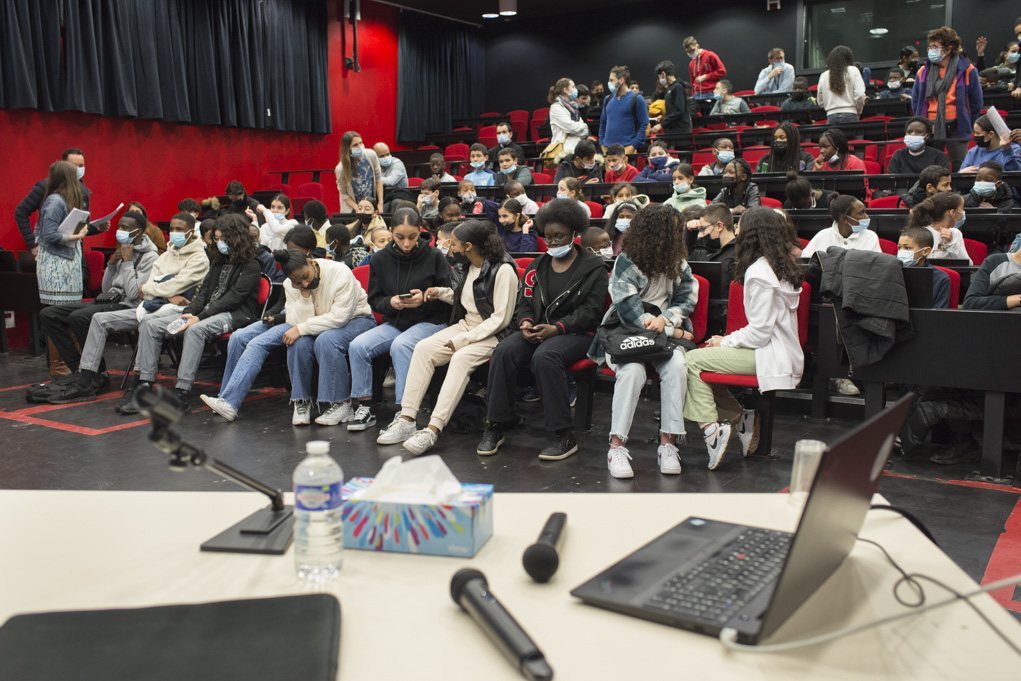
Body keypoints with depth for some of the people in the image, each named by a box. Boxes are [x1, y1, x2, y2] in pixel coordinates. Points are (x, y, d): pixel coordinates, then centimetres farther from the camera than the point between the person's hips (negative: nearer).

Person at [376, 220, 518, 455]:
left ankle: (433, 430, -37)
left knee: (461, 358, -35)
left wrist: (464, 339, -20)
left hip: (493, 334, -8)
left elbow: (501, 318, -18)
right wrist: (443, 293, 7)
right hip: (465, 325, 8)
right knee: (423, 348, -15)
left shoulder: (503, 270, -16)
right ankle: (406, 420, -17)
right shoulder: (466, 267, 9)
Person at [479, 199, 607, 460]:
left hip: (577, 333, -5)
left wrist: (556, 328, -18)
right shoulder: (537, 267, 20)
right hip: (537, 330, 5)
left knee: (545, 356, -37)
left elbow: (590, 310, -5)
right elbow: (524, 302, 18)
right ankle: (495, 426, -17)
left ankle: (564, 435, -28)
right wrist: (526, 322, -6)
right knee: (504, 350, -26)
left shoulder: (593, 267, 4)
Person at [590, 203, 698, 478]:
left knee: (677, 365, -29)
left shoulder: (678, 264, 10)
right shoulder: (625, 263, -5)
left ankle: (668, 443, -26)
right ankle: (617, 446, -30)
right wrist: (673, 332, -13)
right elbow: (630, 311, -13)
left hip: (664, 335, 4)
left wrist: (665, 319, -16)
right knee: (632, 369, -34)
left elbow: (687, 299, 6)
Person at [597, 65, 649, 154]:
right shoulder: (608, 99, 16)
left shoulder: (636, 99, -1)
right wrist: (602, 143, 11)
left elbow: (644, 124, -5)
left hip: (627, 148, -5)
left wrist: (633, 145, -13)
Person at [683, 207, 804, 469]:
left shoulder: (759, 272, -17)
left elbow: (759, 332, -20)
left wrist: (726, 342, -5)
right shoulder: (781, 267, 13)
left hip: (767, 356, -10)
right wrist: (728, 341, 10)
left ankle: (711, 428, -11)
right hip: (780, 351, 10)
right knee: (705, 356, 10)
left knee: (693, 360, -11)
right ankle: (739, 418, 8)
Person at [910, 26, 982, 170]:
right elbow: (915, 101, 15)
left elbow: (976, 102, 5)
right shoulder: (923, 72, 6)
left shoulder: (966, 70, -2)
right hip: (930, 128, 2)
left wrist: (966, 125, 3)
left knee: (960, 166, -1)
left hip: (956, 128, -2)